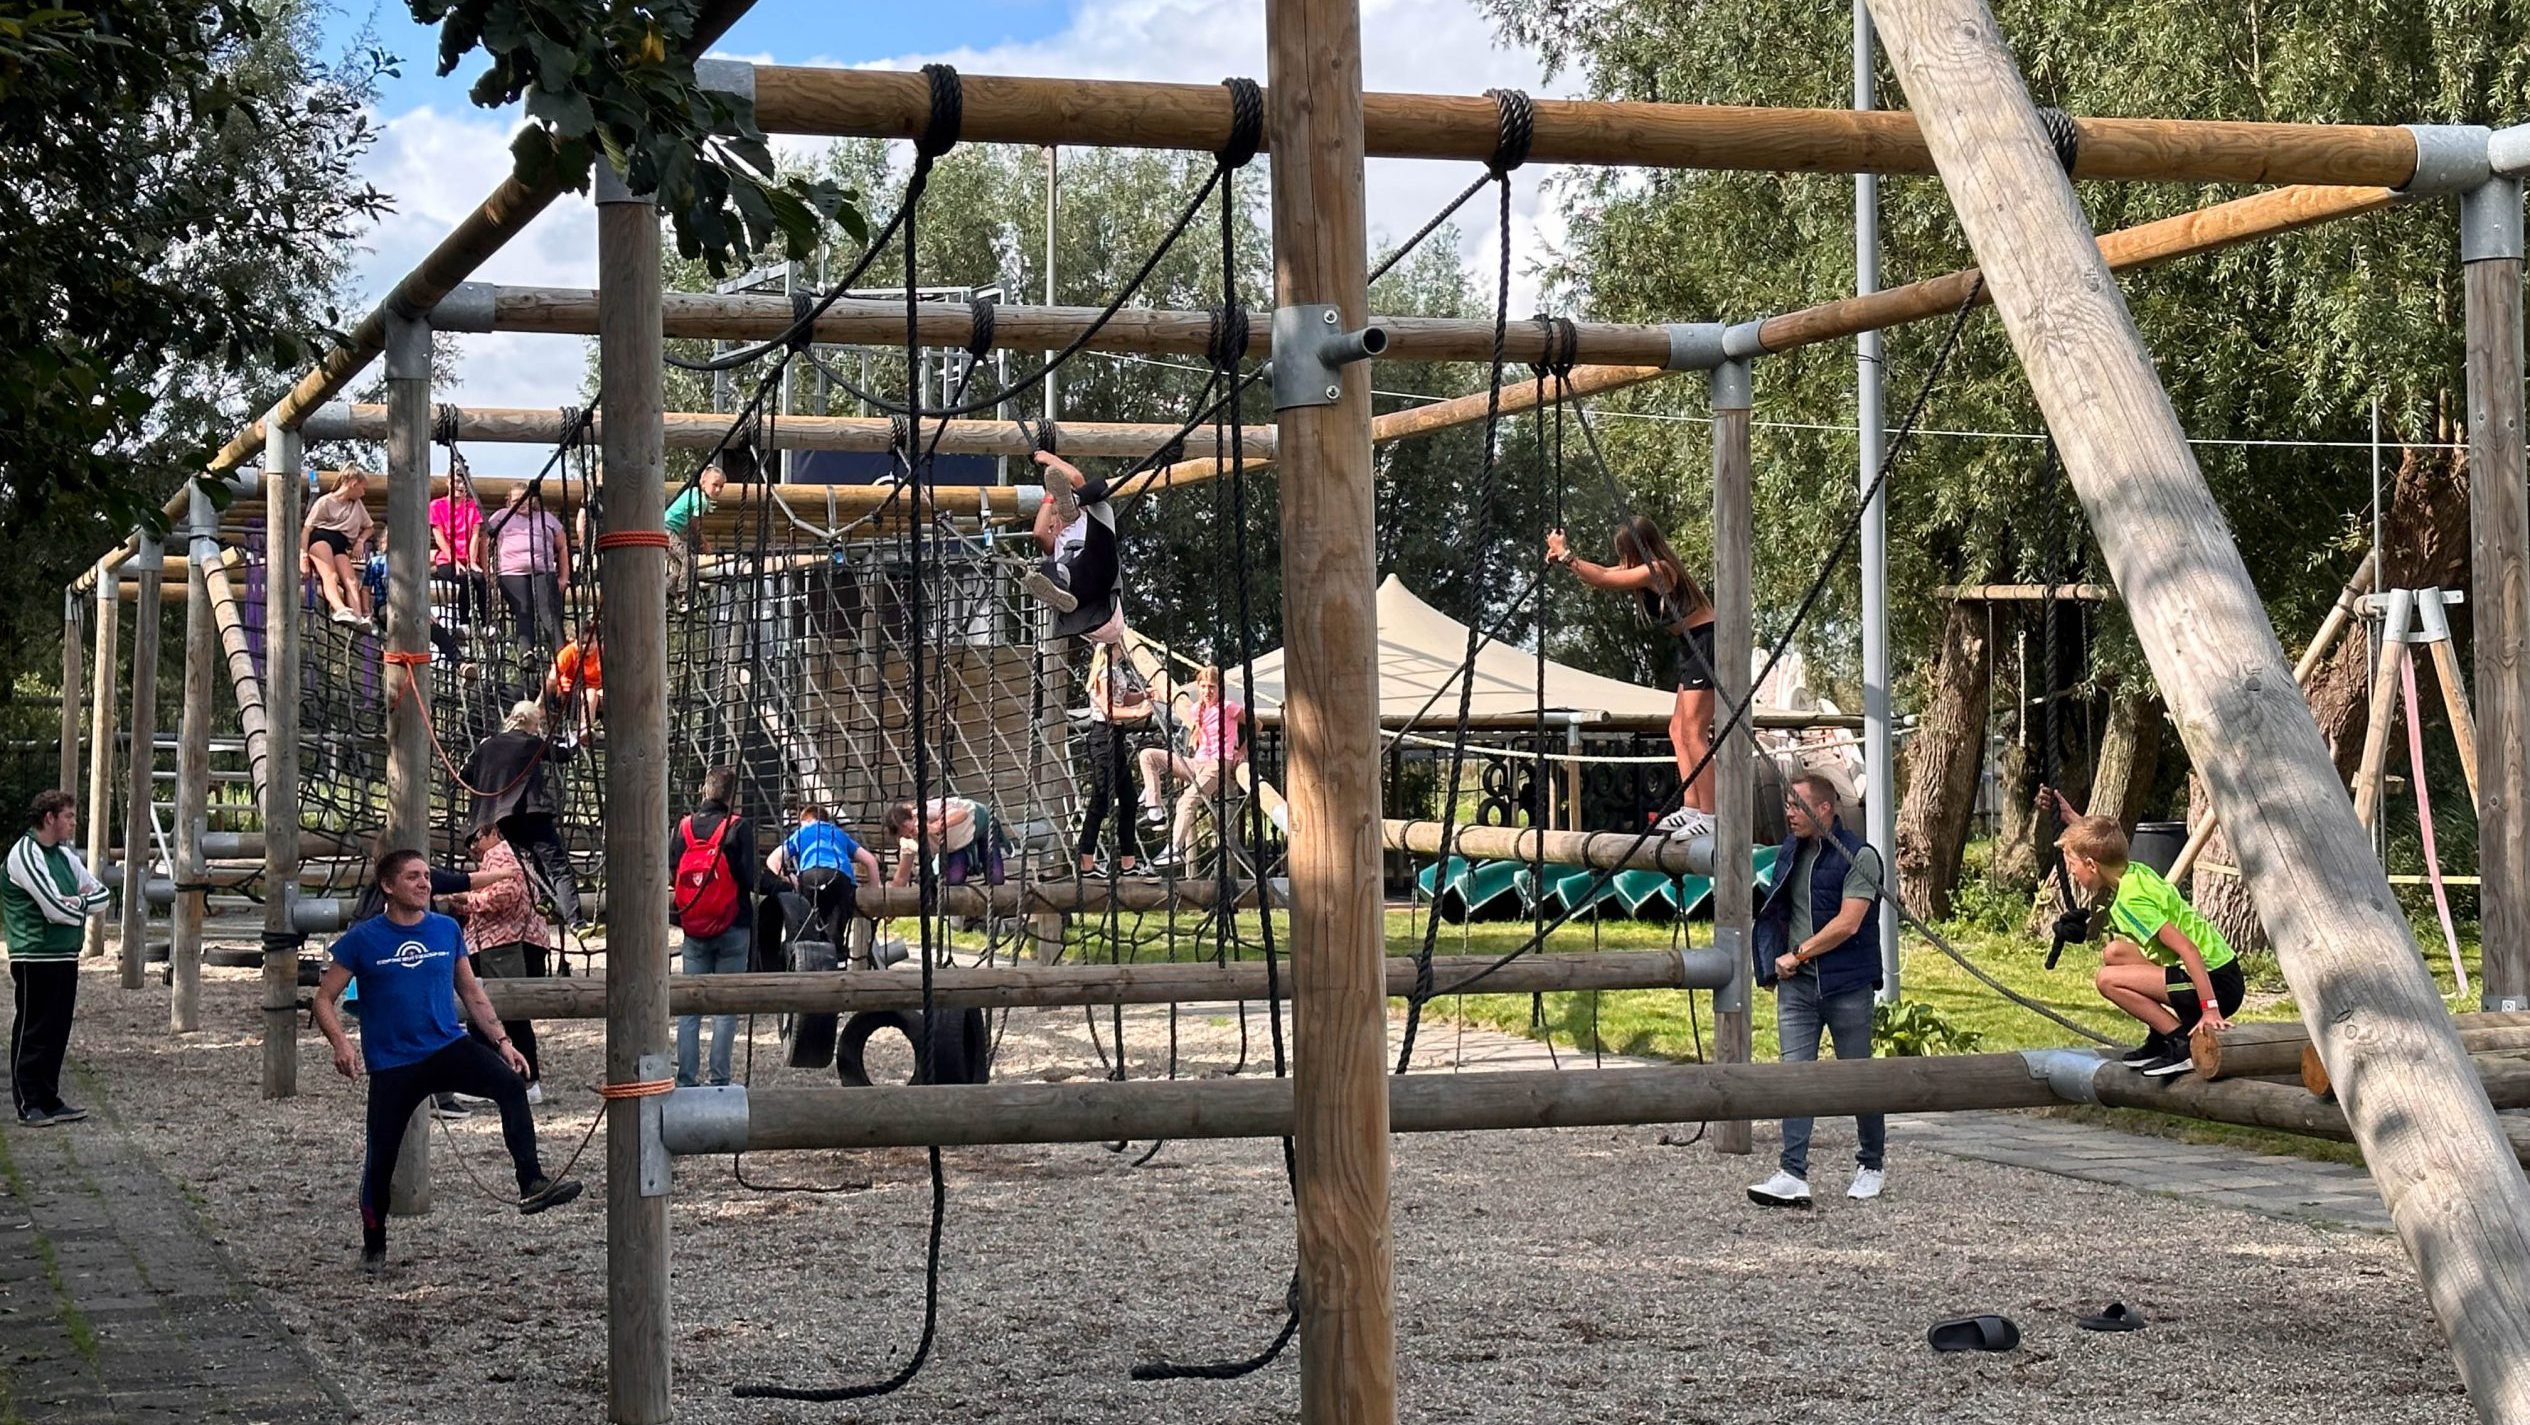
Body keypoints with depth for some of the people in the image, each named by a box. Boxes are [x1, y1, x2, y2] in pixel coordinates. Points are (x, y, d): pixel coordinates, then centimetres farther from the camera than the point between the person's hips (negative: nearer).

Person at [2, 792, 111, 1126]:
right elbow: (56, 909, -21)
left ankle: (49, 1101, 17)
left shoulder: (64, 856, 15)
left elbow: (102, 895, 12)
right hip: (35, 959, -8)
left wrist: (78, 902, -8)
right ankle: (29, 1105, 3)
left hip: (65, 959, 8)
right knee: (32, 1034, -1)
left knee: (57, 1033, 11)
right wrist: (84, 905, -1)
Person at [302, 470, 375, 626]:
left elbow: (368, 527, 37)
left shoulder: (357, 505, 26)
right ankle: (340, 610, -58)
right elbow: (307, 528, -1)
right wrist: (303, 553, -15)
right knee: (330, 575, -33)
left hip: (341, 545, 5)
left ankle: (359, 617, -45)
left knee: (351, 580, -23)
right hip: (320, 537, -5)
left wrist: (360, 541, 13)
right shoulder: (325, 502, 6)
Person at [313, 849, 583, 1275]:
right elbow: (324, 998, 0)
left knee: (511, 1084, -26)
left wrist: (502, 1040, 6)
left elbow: (471, 993, 15)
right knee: (380, 1160, 3)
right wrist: (340, 1043, -17)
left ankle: (531, 1184, -29)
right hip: (392, 1065, -2)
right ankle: (373, 1248, 26)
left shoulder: (446, 929, 5)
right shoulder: (363, 939, -4)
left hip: (449, 1048, 2)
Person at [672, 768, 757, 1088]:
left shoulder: (683, 827, 3)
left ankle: (686, 1079, 6)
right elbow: (749, 880, -10)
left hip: (693, 930, 3)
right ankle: (719, 1079, -1)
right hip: (732, 928, -3)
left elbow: (672, 872, 7)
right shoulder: (738, 828, -8)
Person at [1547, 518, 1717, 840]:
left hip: (1705, 644, -11)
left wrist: (1565, 554, -7)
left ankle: (1708, 817, -15)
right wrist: (1563, 559, 11)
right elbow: (1603, 574, 18)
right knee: (1679, 729, 11)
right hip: (1692, 649, 11)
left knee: (1693, 732, -13)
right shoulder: (1651, 569, 11)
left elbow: (1601, 579, -17)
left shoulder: (1657, 571, -18)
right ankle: (1690, 808, 9)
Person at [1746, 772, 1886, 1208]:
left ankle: (1871, 1167, 22)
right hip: (1796, 983, 5)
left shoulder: (1859, 857, -9)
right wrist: (1779, 962, 8)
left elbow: (1847, 924, -16)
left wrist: (1798, 954, -11)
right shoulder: (1790, 852, 12)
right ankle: (1793, 1175, -11)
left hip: (1846, 986, -5)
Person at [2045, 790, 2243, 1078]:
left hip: (2218, 983, -10)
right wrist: (2070, 817, 24)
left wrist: (2210, 1010, -29)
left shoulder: (2130, 900, -19)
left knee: (2108, 980, -15)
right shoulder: (2134, 871, 7)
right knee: (2114, 952, 15)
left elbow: (2187, 948, -27)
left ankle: (2183, 1045, -13)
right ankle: (2164, 1034, 16)